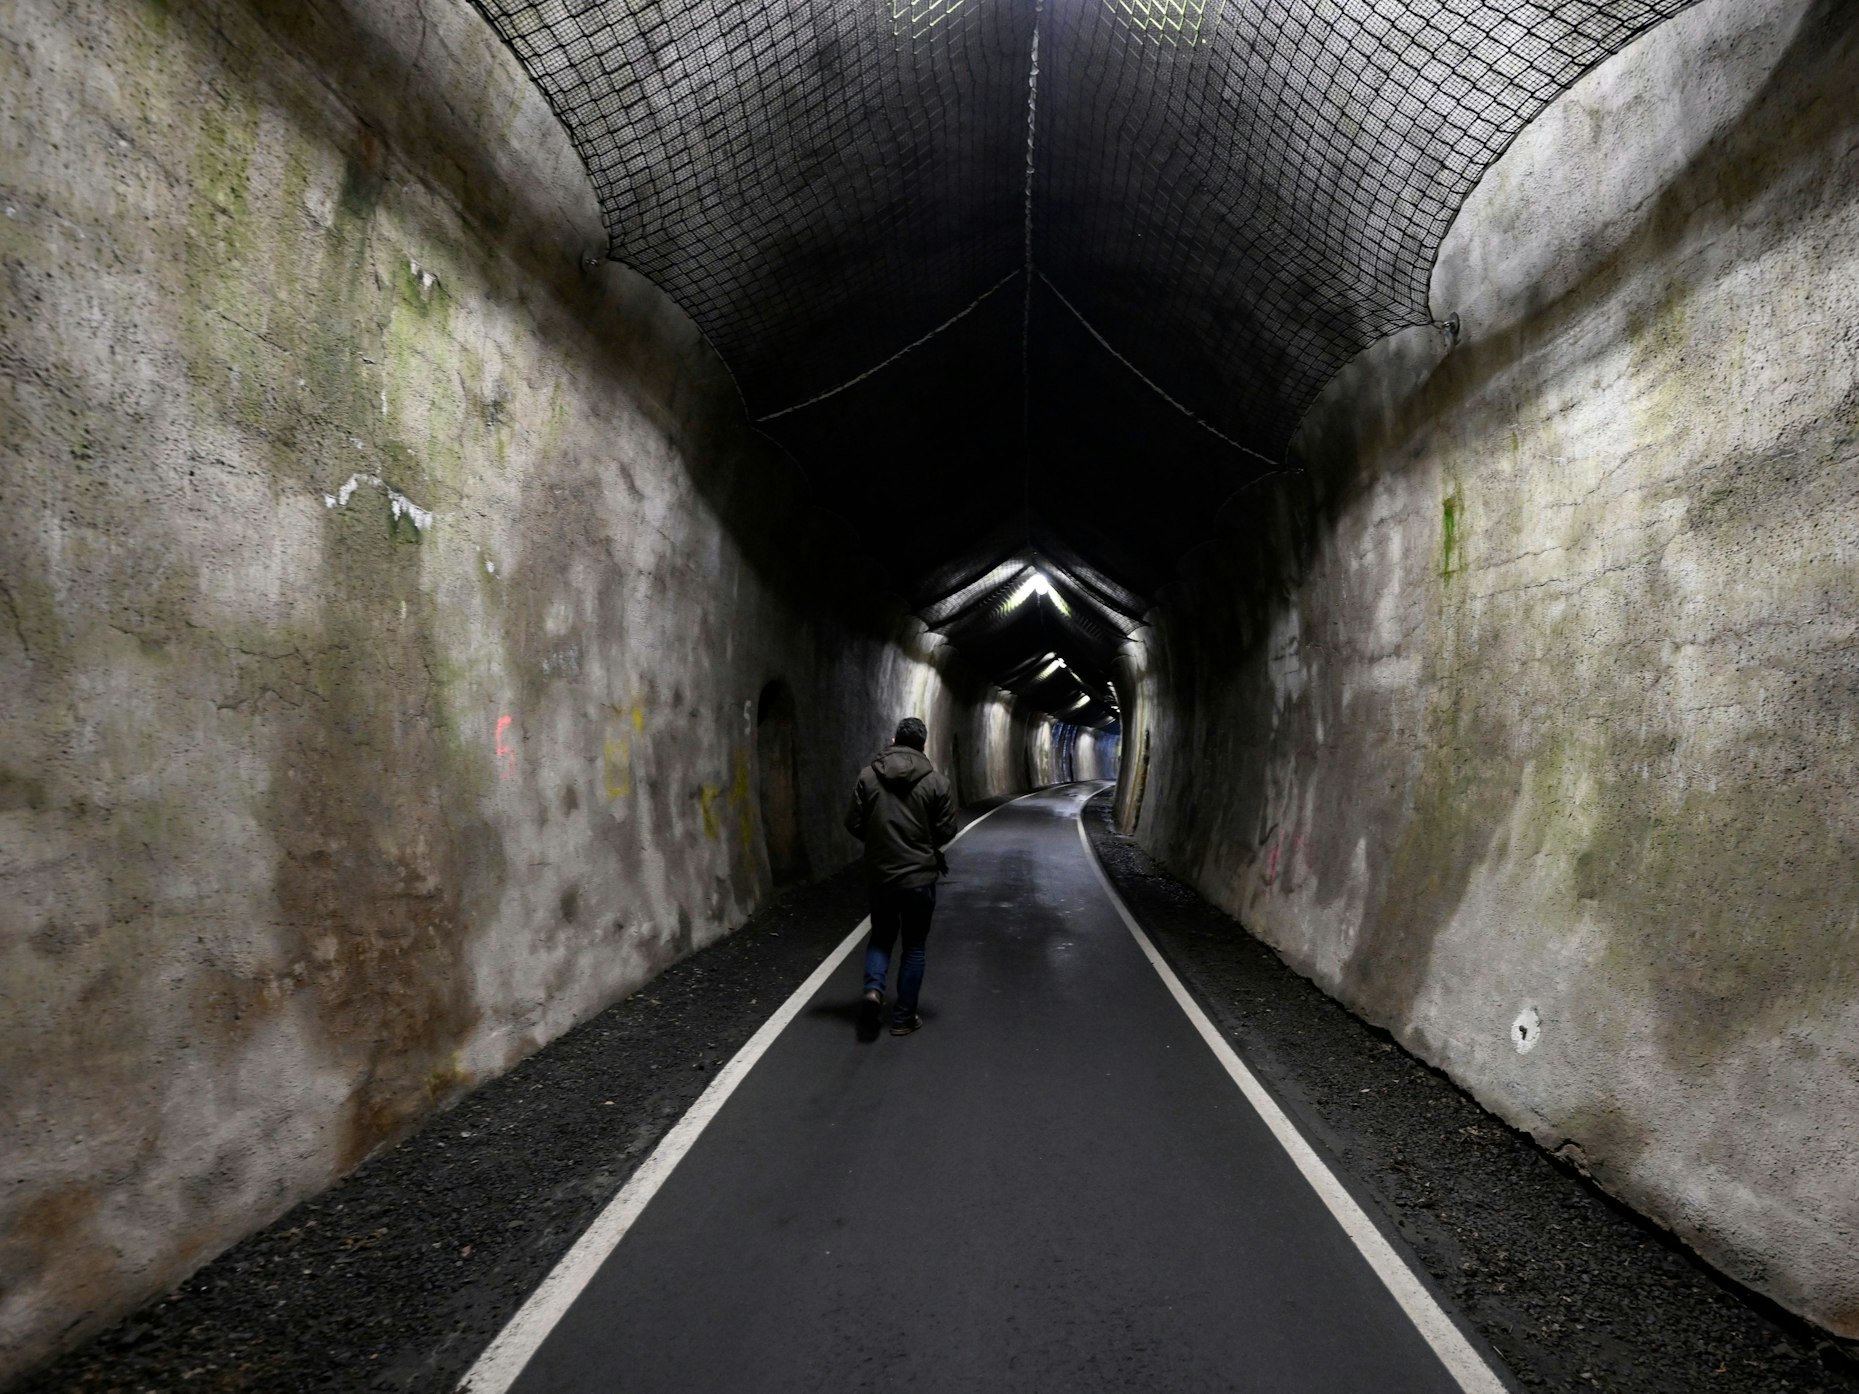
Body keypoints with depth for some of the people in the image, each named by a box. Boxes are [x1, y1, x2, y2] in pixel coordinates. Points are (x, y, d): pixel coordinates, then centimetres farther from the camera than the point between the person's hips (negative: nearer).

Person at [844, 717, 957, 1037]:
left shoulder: (868, 775, -5)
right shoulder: (935, 782, -8)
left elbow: (854, 824, -3)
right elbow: (946, 832, -5)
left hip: (879, 875, 2)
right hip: (919, 877, -2)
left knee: (881, 936, 22)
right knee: (914, 946, 12)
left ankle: (873, 988, -2)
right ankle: (903, 1018, 16)